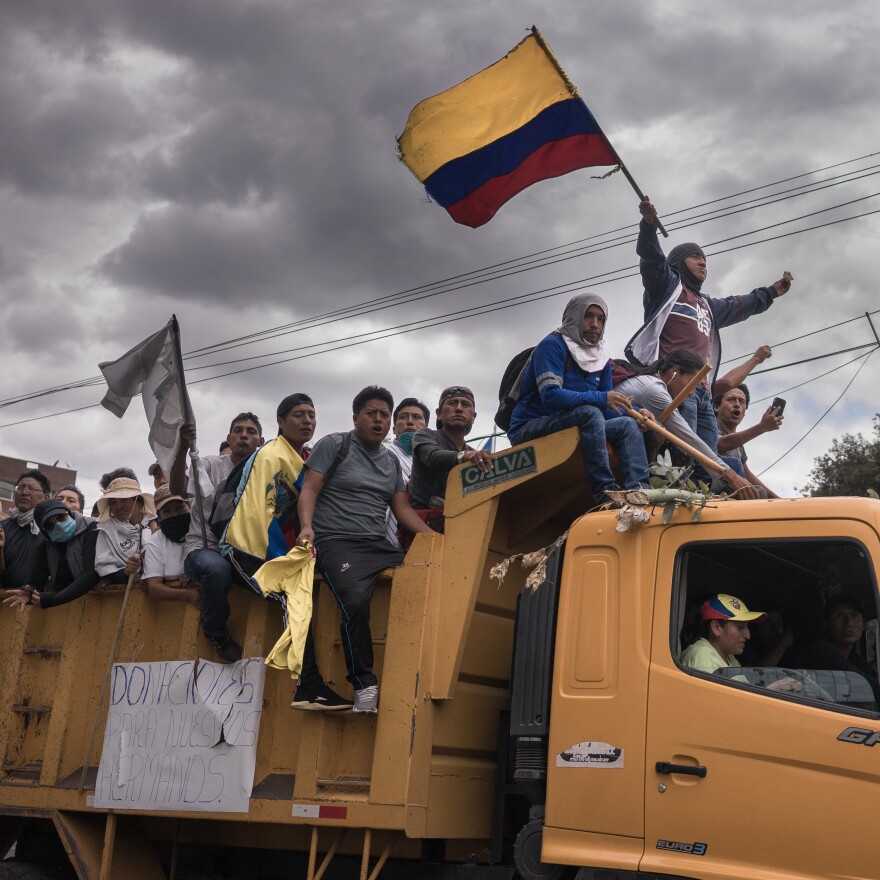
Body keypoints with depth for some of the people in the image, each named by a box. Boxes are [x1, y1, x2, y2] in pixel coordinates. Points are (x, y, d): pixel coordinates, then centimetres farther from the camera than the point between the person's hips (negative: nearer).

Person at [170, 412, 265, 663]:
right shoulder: (210, 465, 2)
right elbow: (177, 489, -16)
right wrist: (183, 448, -31)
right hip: (204, 548, -3)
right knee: (217, 567, -38)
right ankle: (216, 632, -9)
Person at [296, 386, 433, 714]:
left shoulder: (391, 461, 23)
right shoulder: (334, 445, 7)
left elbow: (403, 509, 20)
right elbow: (309, 490, 0)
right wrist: (306, 527, -19)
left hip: (379, 545, 6)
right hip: (337, 542, -6)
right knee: (356, 600, -34)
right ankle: (364, 686, -24)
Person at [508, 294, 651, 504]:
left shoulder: (602, 359, 12)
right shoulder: (552, 345, -13)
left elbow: (607, 408, 8)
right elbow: (550, 396, -26)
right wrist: (601, 398, -31)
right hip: (529, 428, -8)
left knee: (627, 424, -7)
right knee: (589, 411, -31)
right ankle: (604, 491, -37)